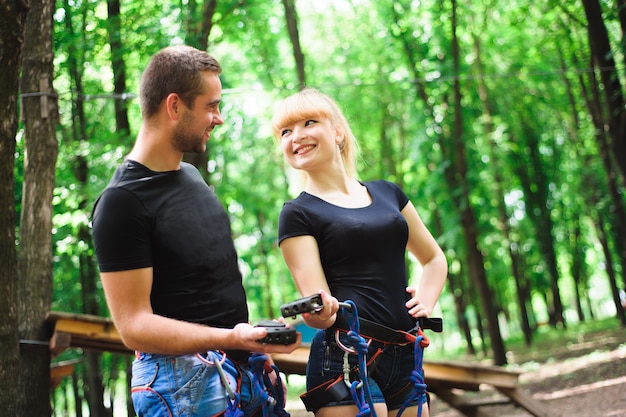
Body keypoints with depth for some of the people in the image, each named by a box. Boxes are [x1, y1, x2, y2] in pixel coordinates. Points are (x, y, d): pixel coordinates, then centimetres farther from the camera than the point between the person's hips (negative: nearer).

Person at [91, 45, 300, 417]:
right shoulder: (123, 202, -15)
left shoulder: (191, 175, 12)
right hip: (182, 379, -7)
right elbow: (134, 324, -19)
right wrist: (230, 338, -30)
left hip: (240, 369, 8)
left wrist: (256, 345, 15)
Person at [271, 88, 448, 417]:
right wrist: (320, 312, -32)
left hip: (405, 357, 5)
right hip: (346, 360, -5)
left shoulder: (387, 193, 12)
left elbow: (434, 258, 23)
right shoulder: (297, 213, -2)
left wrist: (426, 303, 5)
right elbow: (320, 305, -10)